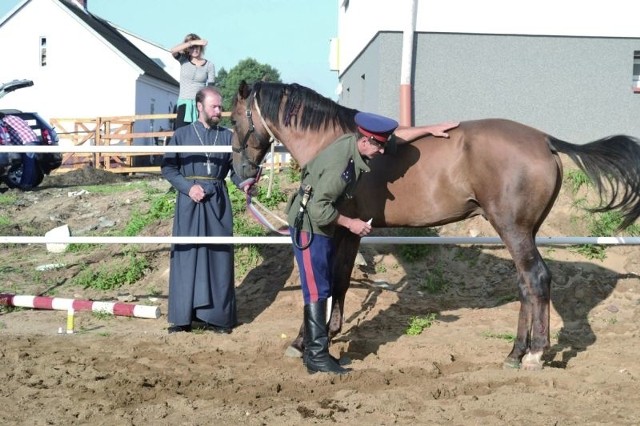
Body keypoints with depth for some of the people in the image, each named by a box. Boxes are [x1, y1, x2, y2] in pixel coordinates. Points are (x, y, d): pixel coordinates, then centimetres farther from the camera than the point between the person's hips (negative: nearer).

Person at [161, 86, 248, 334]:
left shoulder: (227, 136, 6)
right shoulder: (182, 134, 2)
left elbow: (235, 168, 1)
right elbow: (168, 167, 0)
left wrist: (243, 183, -20)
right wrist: (188, 187, -13)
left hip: (217, 202, 2)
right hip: (189, 201, -1)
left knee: (219, 257, 3)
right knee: (186, 256, 2)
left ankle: (217, 316, 11)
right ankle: (183, 316, 9)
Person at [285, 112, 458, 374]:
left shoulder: (355, 143, -3)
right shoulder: (340, 164, -29)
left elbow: (395, 136, 14)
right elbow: (319, 209, -29)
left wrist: (430, 130, 14)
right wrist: (350, 224, -19)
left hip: (322, 226, 10)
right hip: (308, 227, -10)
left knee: (322, 289, 12)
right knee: (317, 291, -7)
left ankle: (312, 349, 19)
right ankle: (317, 357, -2)